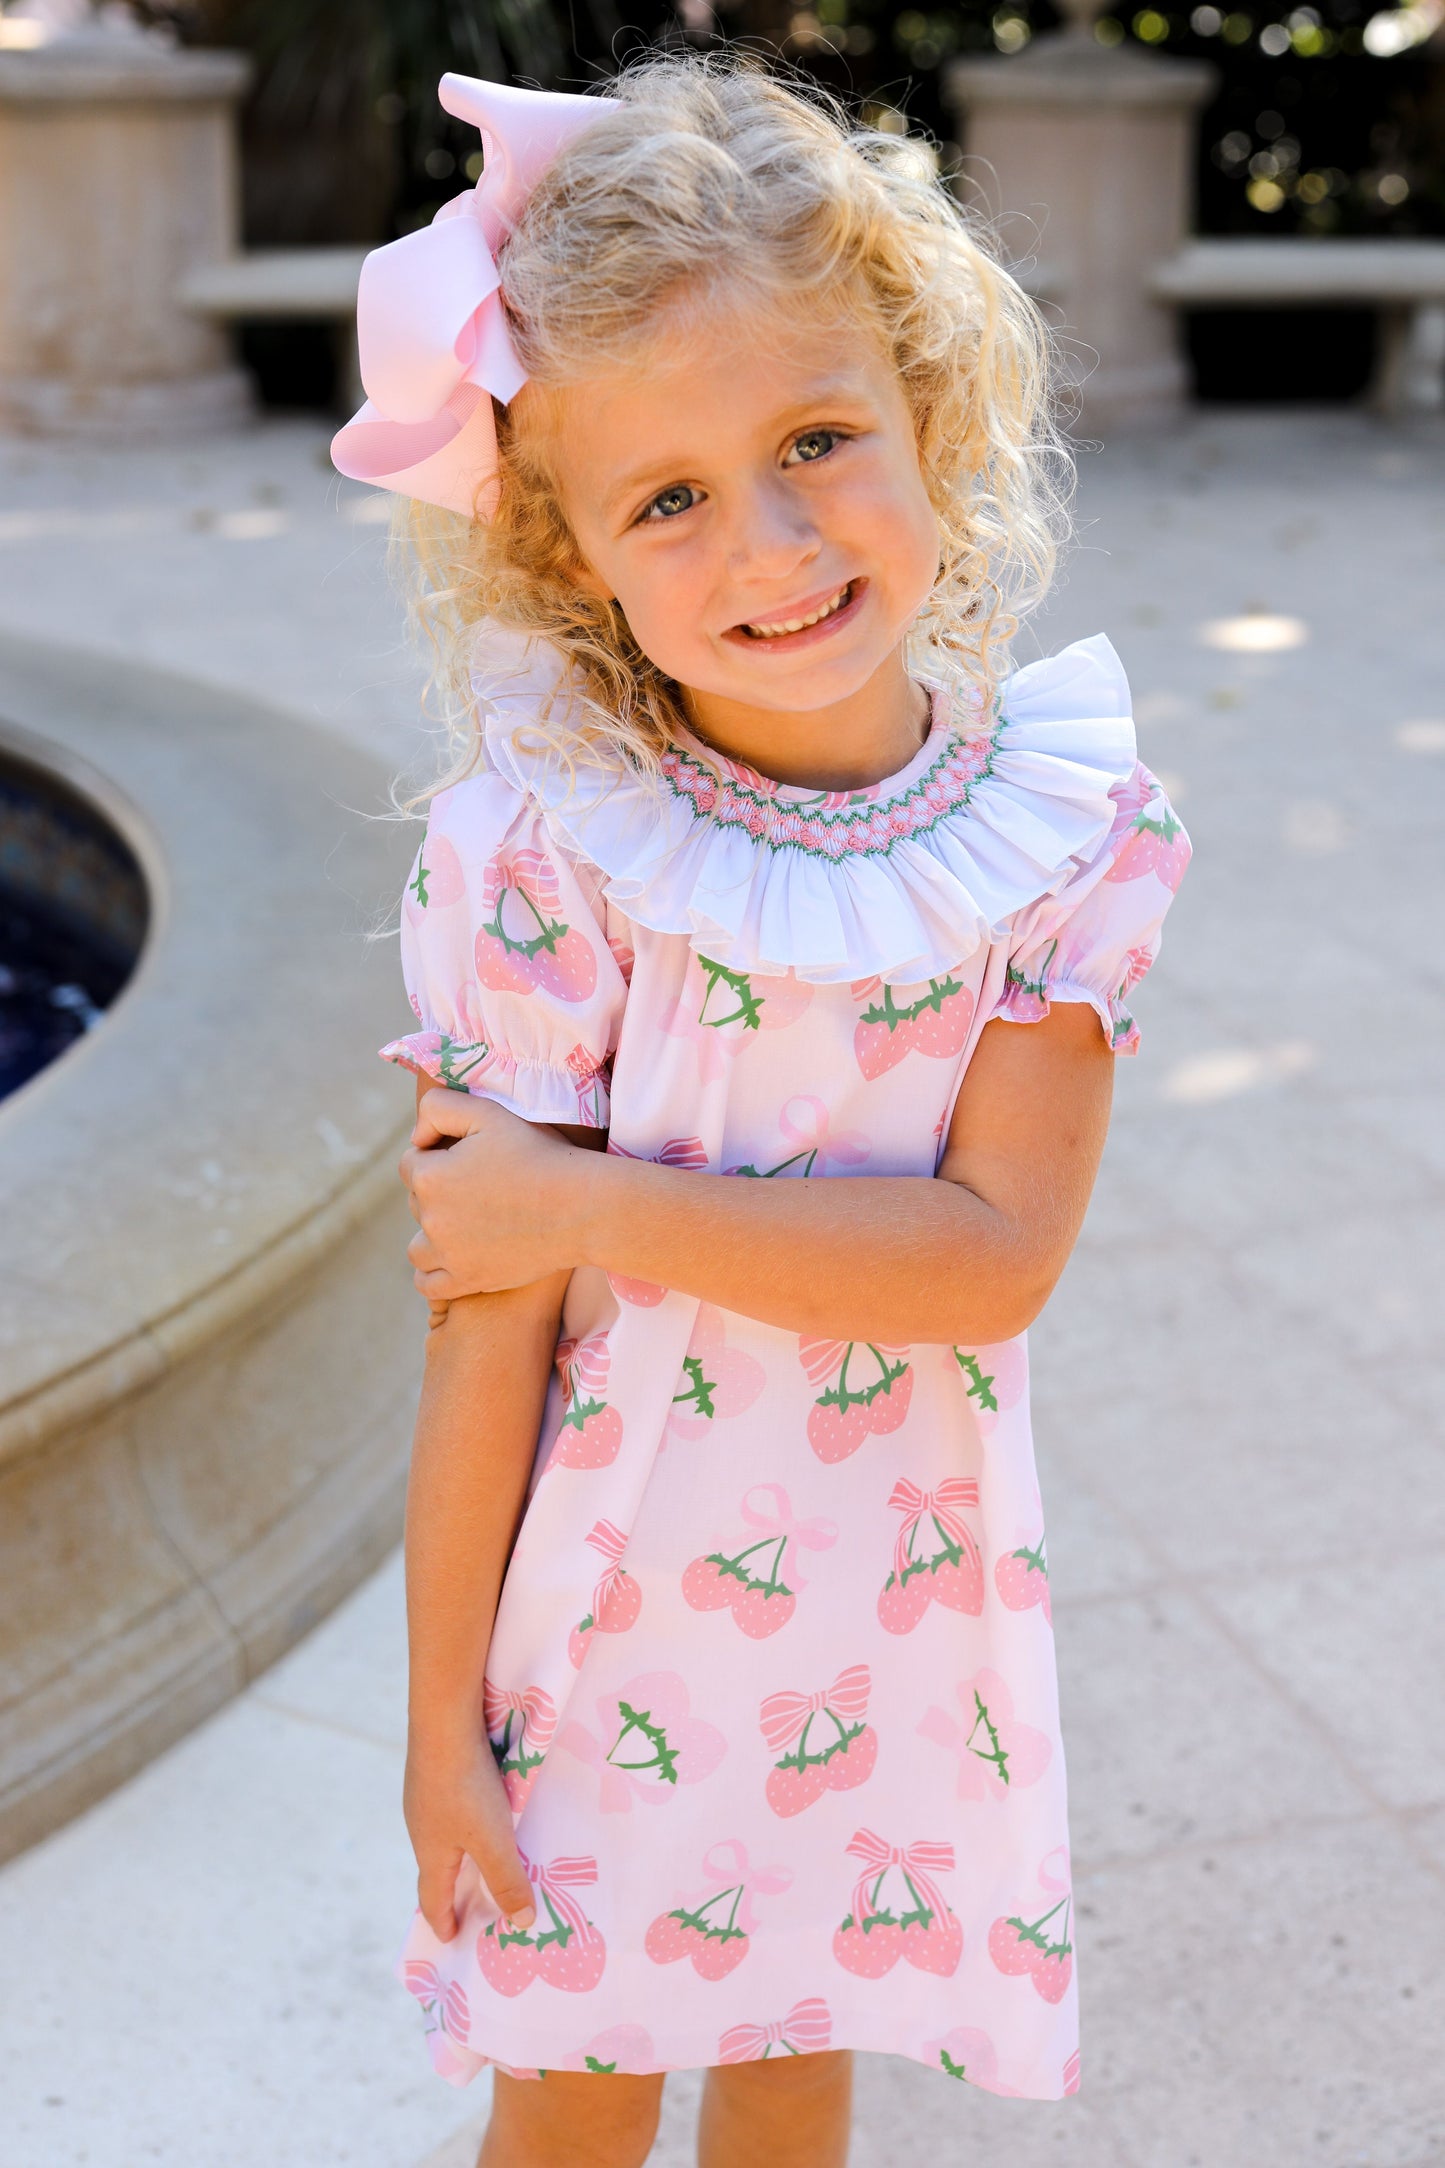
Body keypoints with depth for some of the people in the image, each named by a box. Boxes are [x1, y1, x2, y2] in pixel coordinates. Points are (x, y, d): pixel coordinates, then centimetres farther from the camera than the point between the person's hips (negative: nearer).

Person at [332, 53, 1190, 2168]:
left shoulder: (1065, 825, -13)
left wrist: (603, 1205, -24)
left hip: (894, 1598, 2)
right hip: (607, 1600, -2)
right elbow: (486, 1333, -16)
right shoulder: (557, 855, -19)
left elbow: (1001, 1254, -19)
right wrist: (443, 1722, -10)